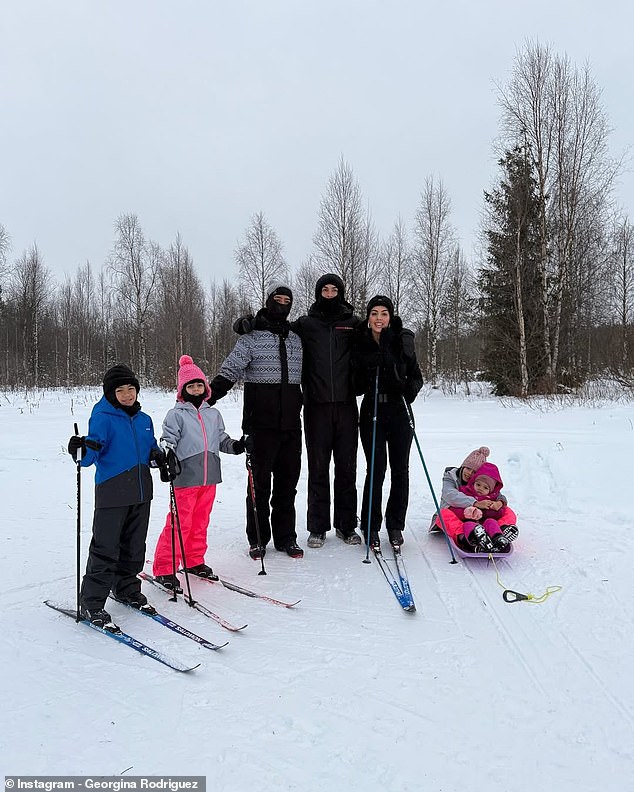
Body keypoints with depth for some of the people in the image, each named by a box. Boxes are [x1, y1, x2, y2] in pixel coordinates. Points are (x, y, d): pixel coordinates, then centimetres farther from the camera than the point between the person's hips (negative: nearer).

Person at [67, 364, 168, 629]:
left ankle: (127, 588, 34)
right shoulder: (102, 418, -8)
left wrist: (158, 456, 1)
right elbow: (90, 456, -14)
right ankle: (91, 603, 10)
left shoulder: (144, 420, 11)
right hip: (112, 493, -6)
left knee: (134, 546, 16)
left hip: (141, 492, 6)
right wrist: (82, 452, -35)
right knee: (105, 548, -2)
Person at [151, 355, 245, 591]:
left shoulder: (213, 414, 13)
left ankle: (194, 561, 30)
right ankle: (164, 568, 8)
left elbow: (221, 438, 19)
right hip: (185, 477, -5)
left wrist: (235, 445, 2)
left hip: (209, 477, 6)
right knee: (179, 523, -4)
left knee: (201, 521, 15)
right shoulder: (176, 415, -3)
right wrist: (168, 454, -28)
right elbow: (167, 439, -8)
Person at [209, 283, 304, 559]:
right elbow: (228, 372, -8)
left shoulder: (296, 338, 13)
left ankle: (285, 537, 20)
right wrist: (205, 399, -20)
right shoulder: (252, 337, 0)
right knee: (260, 482, 4)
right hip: (261, 425, -4)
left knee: (287, 482, 9)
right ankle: (258, 539, 16)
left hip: (291, 425, 4)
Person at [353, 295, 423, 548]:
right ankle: (371, 527, 12)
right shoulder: (360, 343, 2)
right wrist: (366, 383, -15)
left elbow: (416, 376, 4)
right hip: (372, 411, 0)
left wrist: (410, 388, -16)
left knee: (400, 469, 5)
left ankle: (395, 525, 21)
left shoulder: (402, 341, 0)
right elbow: (355, 385, 6)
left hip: (399, 412, 1)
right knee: (376, 469, -3)